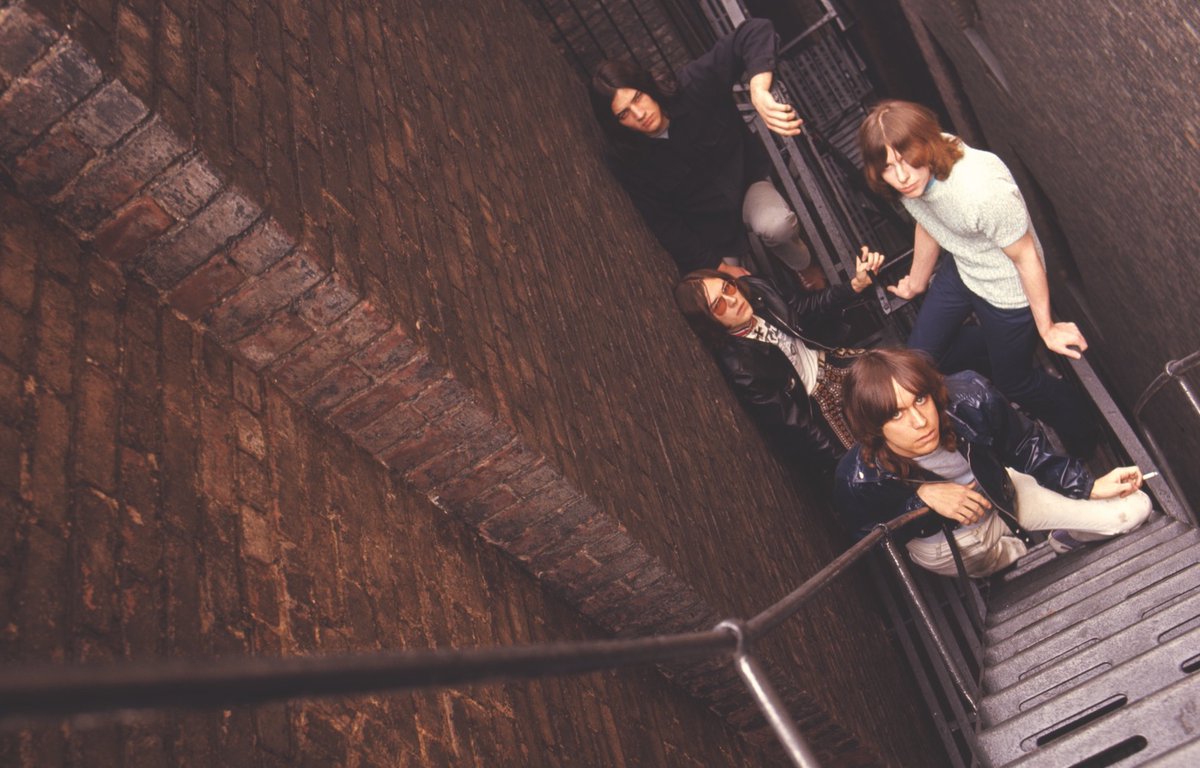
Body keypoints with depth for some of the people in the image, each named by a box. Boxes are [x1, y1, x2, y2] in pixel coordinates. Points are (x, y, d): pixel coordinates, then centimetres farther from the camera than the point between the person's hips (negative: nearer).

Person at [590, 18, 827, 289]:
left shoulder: (692, 87, -25)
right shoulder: (626, 160, -20)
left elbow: (756, 31, -34)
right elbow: (664, 223, -15)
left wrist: (759, 93, -53)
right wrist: (717, 266, -17)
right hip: (707, 230, 1)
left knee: (775, 225, -34)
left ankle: (802, 266, 1)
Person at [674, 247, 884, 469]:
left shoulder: (754, 288, -16)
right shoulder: (739, 367, -34)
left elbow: (807, 308, 1)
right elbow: (794, 425, -26)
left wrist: (855, 284, -13)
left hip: (826, 363, 7)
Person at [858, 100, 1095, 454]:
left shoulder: (983, 189, -41)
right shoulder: (912, 177, -19)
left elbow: (1025, 256, -25)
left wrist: (1046, 328, -11)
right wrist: (916, 283, 22)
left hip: (1007, 289, -6)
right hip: (960, 269, 6)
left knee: (1014, 382, 15)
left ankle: (1081, 441, 45)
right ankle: (992, 343, 45)